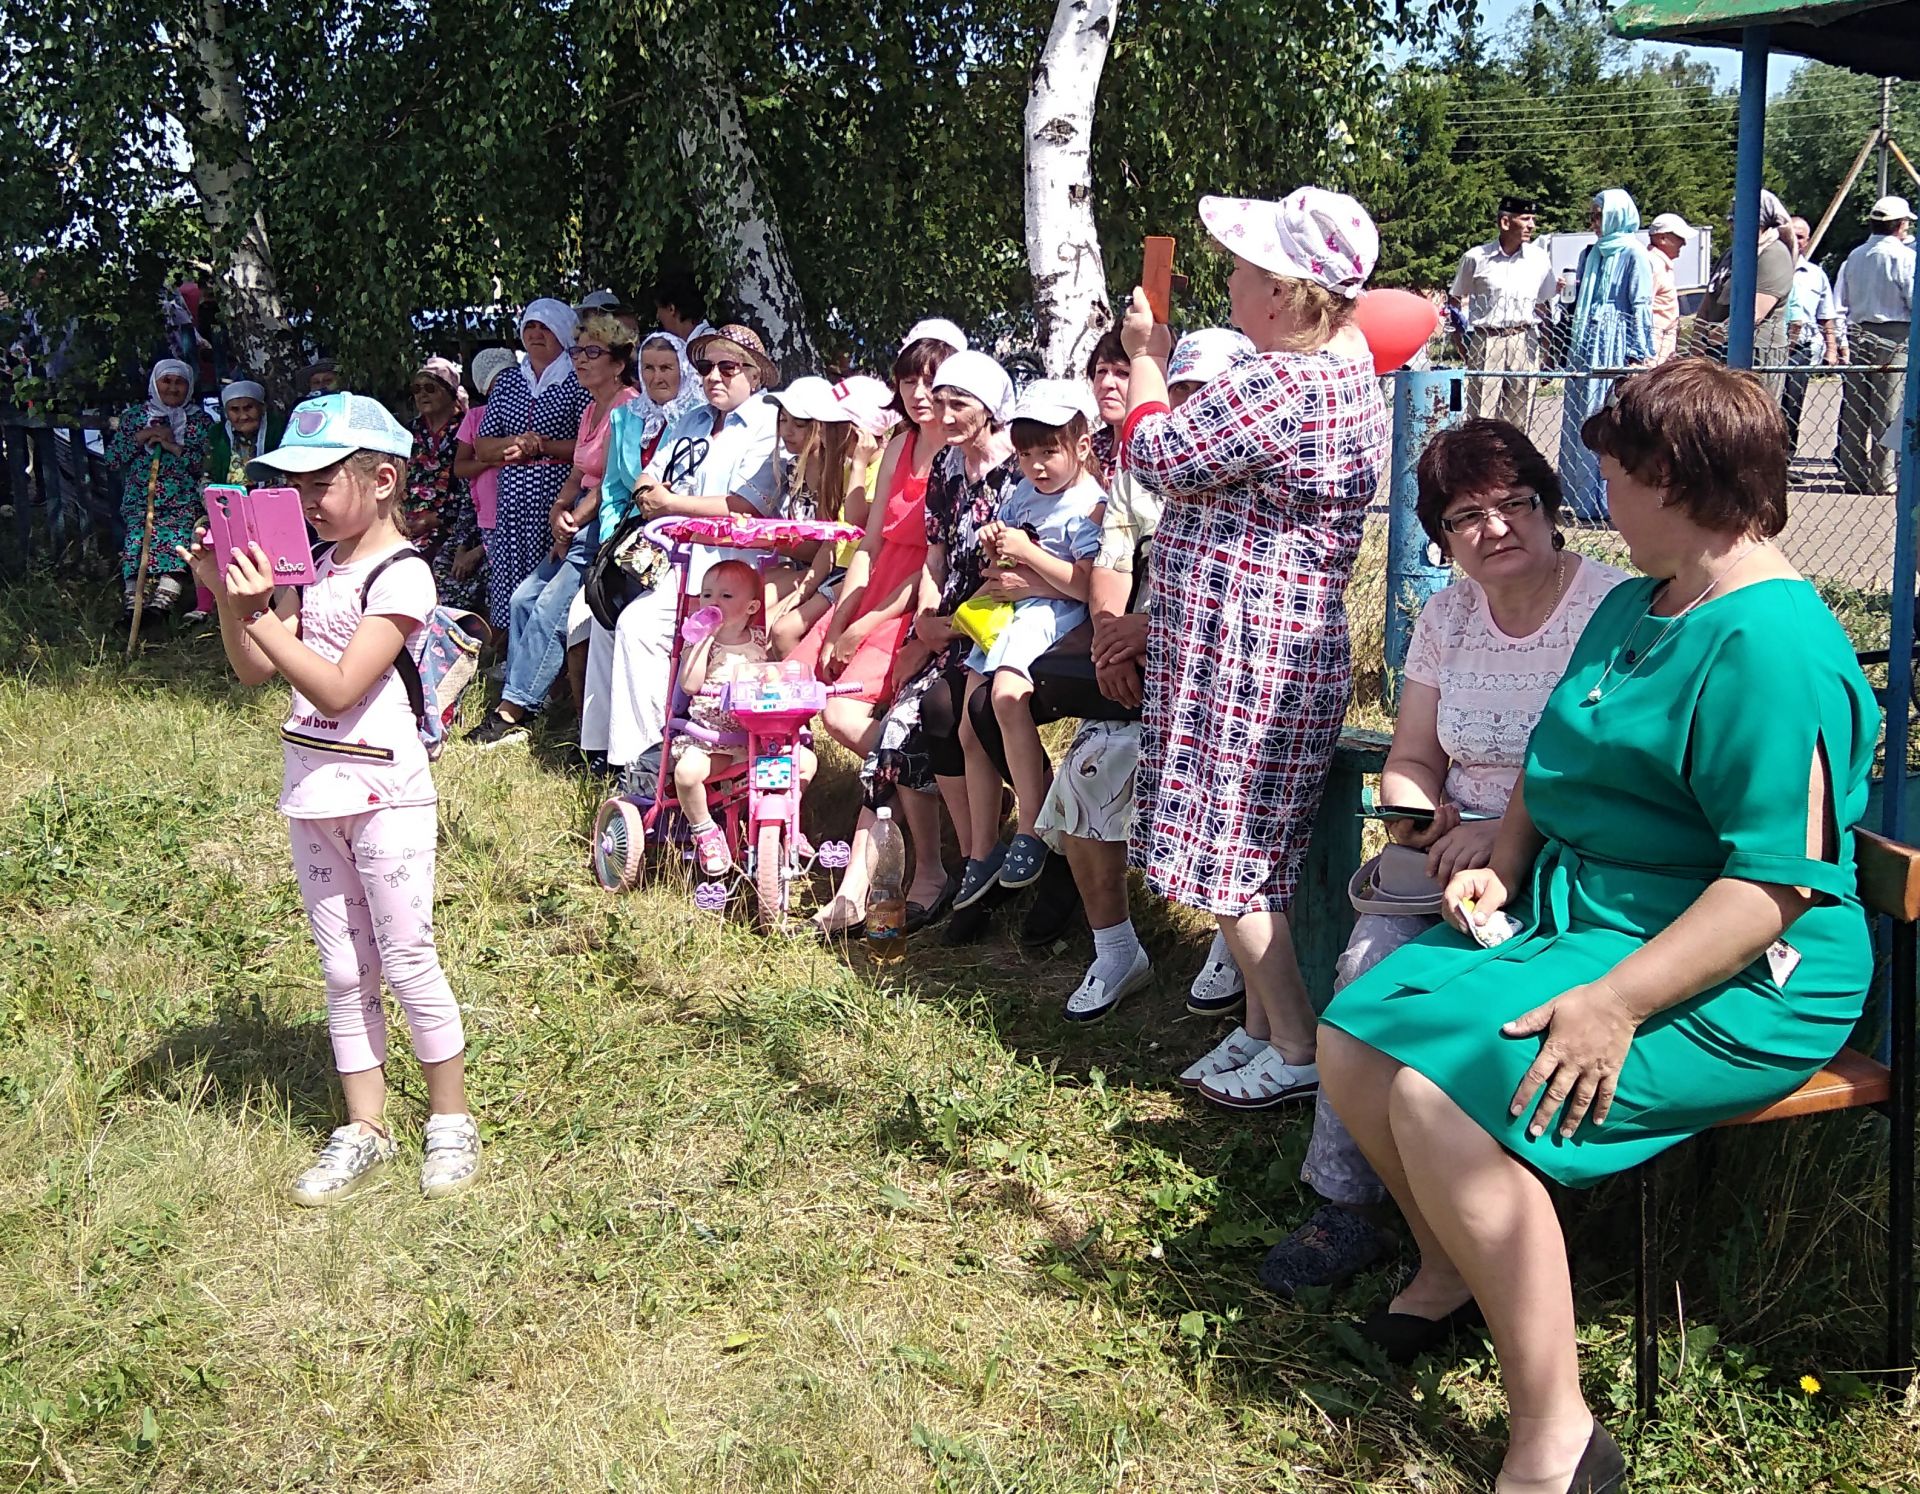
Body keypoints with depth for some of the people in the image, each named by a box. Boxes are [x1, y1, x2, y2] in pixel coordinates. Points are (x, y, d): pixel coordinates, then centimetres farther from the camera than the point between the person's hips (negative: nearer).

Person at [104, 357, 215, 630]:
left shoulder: (200, 420, 14)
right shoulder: (134, 415, 18)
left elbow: (206, 462, 2)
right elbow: (112, 458, 14)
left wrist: (173, 446, -7)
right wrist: (140, 438, 0)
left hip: (183, 501, -1)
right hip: (140, 498, 1)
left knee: (175, 537, -27)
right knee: (137, 536, -25)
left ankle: (162, 603, -37)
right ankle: (134, 601, -31)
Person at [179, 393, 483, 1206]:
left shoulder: (399, 575, -14)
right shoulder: (313, 568, 9)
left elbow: (338, 688, -22)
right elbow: (254, 671, 7)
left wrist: (262, 616, -26)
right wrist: (226, 596, -6)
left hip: (383, 793, -7)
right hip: (312, 794, 7)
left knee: (407, 962, 1)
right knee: (343, 970, 12)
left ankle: (451, 1119, 16)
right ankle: (365, 1127, 22)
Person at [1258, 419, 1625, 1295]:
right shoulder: (1447, 615, 12)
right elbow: (1410, 761, 16)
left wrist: (1504, 834, -25)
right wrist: (1419, 818, -7)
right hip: (1456, 853, 5)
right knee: (1371, 958, -24)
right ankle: (1344, 1202, -16)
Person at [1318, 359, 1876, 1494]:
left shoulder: (1772, 644, -20)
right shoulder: (1631, 607, 13)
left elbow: (1784, 879, -26)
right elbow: (1555, 764, 25)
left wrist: (1614, 1003, -30)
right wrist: (1503, 868, 5)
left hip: (1728, 978, -10)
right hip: (1570, 917, 10)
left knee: (1446, 1096, -28)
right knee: (1352, 1041, 1)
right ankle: (1451, 1270, 24)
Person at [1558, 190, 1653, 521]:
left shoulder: (1633, 254, -5)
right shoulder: (1590, 254, 16)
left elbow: (1641, 307, -9)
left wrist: (1638, 354, -14)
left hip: (1615, 345, -7)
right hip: (1586, 345, 7)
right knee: (1581, 417, 7)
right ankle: (1585, 499, 13)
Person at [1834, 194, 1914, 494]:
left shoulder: (1854, 256, 9)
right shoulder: (1904, 256, -9)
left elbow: (1841, 304, 12)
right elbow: (1915, 300, -10)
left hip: (1857, 335, 6)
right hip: (1893, 336, -6)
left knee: (1854, 411, 8)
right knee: (1887, 413, -2)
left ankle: (1852, 476, 12)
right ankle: (1881, 478, -2)